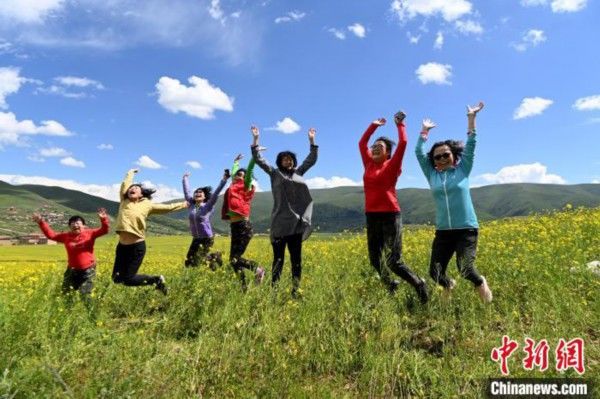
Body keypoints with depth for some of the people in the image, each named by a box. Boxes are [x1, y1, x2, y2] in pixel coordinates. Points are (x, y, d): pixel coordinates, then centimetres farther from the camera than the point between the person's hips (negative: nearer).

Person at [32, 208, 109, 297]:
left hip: (88, 270, -4)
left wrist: (103, 219, -36)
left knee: (85, 295, -3)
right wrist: (41, 222, -5)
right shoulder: (66, 236, 2)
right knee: (66, 293, 11)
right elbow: (51, 235, 5)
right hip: (73, 270, 4)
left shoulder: (89, 234, -8)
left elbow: (104, 230, -17)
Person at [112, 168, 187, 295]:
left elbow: (167, 207, 10)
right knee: (116, 279, 10)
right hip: (122, 246, 4)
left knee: (128, 280, -3)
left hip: (137, 246, -4)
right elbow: (125, 184, 5)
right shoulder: (124, 202, 6)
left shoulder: (147, 205, 1)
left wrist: (182, 204, 17)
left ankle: (157, 279, 19)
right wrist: (131, 173, 23)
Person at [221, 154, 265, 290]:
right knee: (234, 259, 4)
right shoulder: (233, 187, 17)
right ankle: (244, 286, 11)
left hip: (244, 227, -7)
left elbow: (250, 169, -4)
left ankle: (258, 270, 9)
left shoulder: (246, 187, 1)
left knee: (234, 258, -11)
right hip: (235, 227, 8)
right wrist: (236, 162, 49)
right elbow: (233, 172, 32)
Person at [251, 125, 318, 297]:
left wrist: (312, 141, 19)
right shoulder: (274, 173, 7)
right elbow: (258, 159, 3)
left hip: (297, 222, 4)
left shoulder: (298, 173, 16)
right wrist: (256, 139, -3)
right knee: (278, 258, -1)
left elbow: (312, 160, 22)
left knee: (296, 258, 7)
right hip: (280, 223, -3)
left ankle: (295, 289, 13)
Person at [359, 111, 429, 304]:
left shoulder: (392, 165, -1)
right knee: (375, 260, 9)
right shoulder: (369, 164, 13)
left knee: (394, 262, -8)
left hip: (390, 216, -6)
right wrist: (374, 125, 23)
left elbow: (403, 143, -9)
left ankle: (419, 284, 15)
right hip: (371, 217, 6)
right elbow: (362, 143, 21)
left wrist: (400, 124, 4)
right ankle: (392, 287, 31)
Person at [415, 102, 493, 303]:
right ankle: (449, 285, 34)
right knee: (435, 272, -3)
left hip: (467, 229, -2)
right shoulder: (432, 175, 7)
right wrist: (425, 130, 13)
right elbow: (419, 153, 8)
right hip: (443, 232, 3)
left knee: (465, 268, -19)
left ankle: (480, 283, 18)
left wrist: (471, 117, 4)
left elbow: (471, 144, 2)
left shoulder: (462, 170, 4)